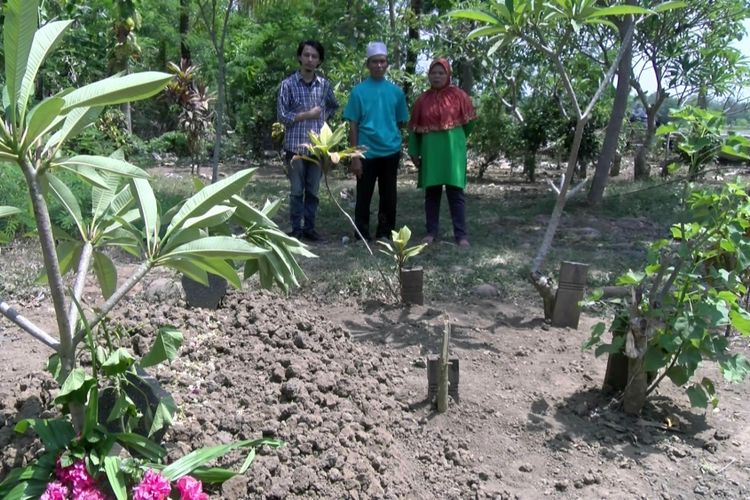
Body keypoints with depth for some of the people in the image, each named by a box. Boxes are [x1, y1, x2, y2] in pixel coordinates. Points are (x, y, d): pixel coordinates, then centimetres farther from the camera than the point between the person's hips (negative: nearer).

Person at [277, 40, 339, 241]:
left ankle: (309, 227, 20)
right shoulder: (288, 84, -4)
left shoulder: (324, 84, 6)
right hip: (295, 145, -3)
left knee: (313, 191, 9)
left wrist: (323, 117, 9)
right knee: (297, 191, 4)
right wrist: (307, 114, -10)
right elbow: (282, 115, -7)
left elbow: (333, 106, 25)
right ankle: (296, 229, 14)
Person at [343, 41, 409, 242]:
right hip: (367, 153, -2)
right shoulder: (358, 91, -1)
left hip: (390, 152, 2)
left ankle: (385, 234, 22)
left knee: (388, 196, 9)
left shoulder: (396, 91, 5)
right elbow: (353, 126, -3)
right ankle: (362, 236, 14)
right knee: (364, 196, 3)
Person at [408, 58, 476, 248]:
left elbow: (469, 121, 9)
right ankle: (432, 232, 15)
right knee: (431, 191, 7)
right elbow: (414, 128, 7)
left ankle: (461, 235, 0)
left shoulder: (458, 95, -1)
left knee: (455, 191, -2)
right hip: (430, 150, 2)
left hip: (453, 149, -2)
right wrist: (414, 152, 3)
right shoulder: (422, 99, 5)